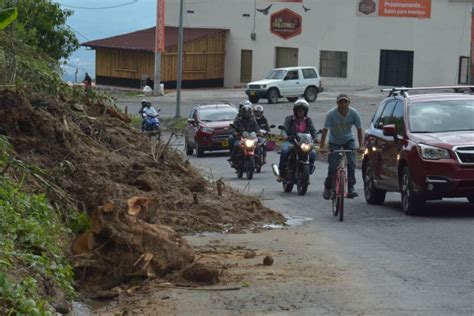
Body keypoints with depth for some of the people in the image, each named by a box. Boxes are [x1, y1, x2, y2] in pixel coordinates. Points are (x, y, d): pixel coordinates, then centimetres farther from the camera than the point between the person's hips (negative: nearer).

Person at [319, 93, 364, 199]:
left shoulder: (354, 113, -20)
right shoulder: (331, 114, -25)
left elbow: (359, 129, -14)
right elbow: (325, 130, -26)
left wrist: (361, 146, -21)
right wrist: (322, 146, -32)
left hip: (349, 140, 1)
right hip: (334, 141, -1)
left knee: (351, 163, -14)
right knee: (333, 166, -7)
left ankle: (350, 189, -8)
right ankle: (328, 188, 14)